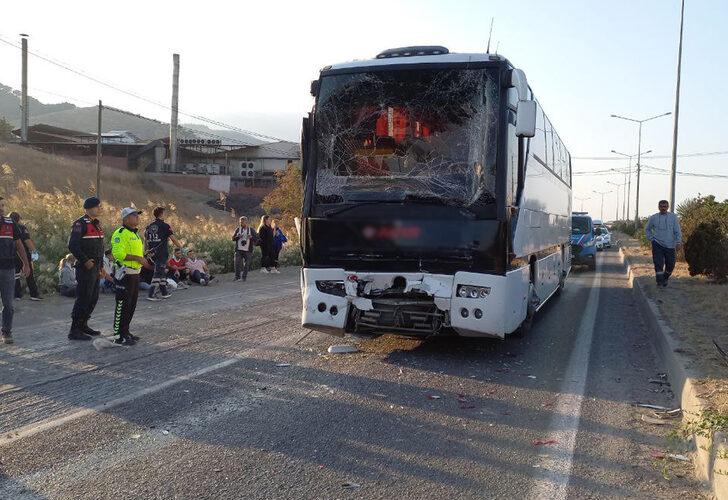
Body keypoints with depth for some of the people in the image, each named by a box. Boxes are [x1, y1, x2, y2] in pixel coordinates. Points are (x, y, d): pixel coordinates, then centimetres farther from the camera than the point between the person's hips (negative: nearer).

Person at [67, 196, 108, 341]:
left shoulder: (97, 223, 16)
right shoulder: (81, 223, -13)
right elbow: (73, 245, -20)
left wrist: (101, 266, 20)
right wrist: (85, 261, -20)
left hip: (95, 268, 9)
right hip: (85, 268, -9)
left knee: (93, 298, 14)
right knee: (83, 298, -8)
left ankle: (83, 325, 26)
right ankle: (74, 330, -2)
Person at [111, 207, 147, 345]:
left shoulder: (135, 234, 18)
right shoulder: (120, 233, -14)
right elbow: (118, 253, -25)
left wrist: (143, 259, 14)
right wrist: (137, 258, -23)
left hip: (135, 274, 10)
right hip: (125, 273, -10)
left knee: (132, 304, 15)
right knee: (122, 305, -5)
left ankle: (125, 331, 25)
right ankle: (118, 336, 0)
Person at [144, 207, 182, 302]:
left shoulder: (149, 226, 10)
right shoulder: (164, 226, -9)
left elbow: (146, 239, 13)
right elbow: (173, 239, -8)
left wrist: (148, 252, 20)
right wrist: (181, 248, 5)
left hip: (152, 254, 7)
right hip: (162, 254, -7)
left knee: (163, 272, 18)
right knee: (158, 273, -4)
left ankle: (165, 292, 24)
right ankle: (151, 294, -8)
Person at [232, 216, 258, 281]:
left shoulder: (251, 230, 4)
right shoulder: (238, 229, 8)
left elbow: (256, 238, 2)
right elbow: (233, 238, 7)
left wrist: (251, 237, -17)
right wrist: (238, 237, -13)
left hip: (248, 250, 0)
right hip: (239, 250, 0)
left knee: (246, 264, 2)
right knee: (237, 263, -8)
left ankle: (244, 277, 13)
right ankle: (237, 277, -2)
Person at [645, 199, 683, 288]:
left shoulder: (673, 217, 2)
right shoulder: (653, 218, 4)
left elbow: (677, 231, 1)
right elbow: (647, 229, 19)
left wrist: (678, 242, -10)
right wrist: (651, 238, 7)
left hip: (670, 245, 1)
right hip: (657, 244, -1)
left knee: (670, 265, 6)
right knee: (658, 264, -11)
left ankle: (665, 279, 30)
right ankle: (660, 281, -6)